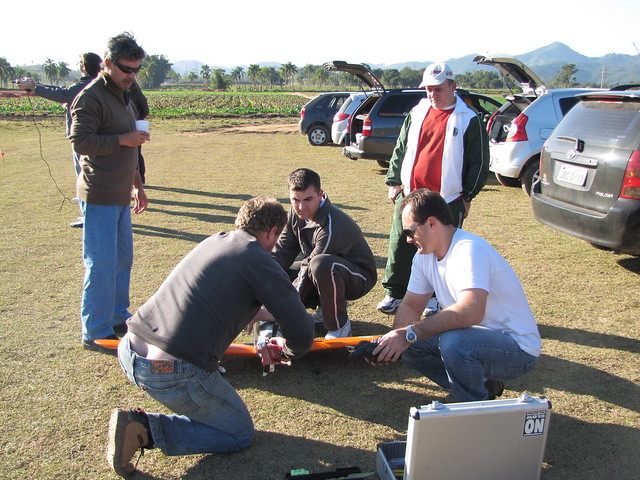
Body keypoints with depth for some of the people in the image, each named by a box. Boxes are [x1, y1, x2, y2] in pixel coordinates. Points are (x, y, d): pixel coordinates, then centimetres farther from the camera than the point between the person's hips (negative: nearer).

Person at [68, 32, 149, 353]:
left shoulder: (122, 96, 18)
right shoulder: (90, 98, -11)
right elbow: (80, 142, -19)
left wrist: (137, 185, 25)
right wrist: (122, 139, -20)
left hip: (120, 196, 9)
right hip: (99, 197, -9)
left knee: (123, 259, 15)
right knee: (102, 265, -6)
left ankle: (117, 318, 29)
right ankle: (95, 333, 4)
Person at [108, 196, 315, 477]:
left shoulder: (213, 241, 17)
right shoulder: (261, 262, -5)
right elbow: (302, 334, -5)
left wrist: (248, 311, 54)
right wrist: (289, 350, 18)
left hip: (128, 351, 7)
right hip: (175, 373, -7)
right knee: (240, 435, 15)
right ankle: (144, 430, -1)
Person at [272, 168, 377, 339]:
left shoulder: (333, 226, -32)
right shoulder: (296, 214, -6)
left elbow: (308, 273, -31)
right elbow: (282, 253, -3)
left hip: (359, 277, -8)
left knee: (321, 264, -42)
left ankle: (340, 326, -19)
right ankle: (329, 306, 8)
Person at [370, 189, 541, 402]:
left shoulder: (469, 250, -25)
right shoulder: (424, 256, 2)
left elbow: (471, 312, -39)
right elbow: (410, 306, 6)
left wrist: (410, 334, -39)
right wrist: (391, 341, -13)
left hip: (517, 347, -8)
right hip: (475, 336, 8)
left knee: (452, 341, -35)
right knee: (408, 344, -4)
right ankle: (481, 384, 11)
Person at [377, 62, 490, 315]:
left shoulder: (469, 120, -1)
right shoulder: (417, 113, 10)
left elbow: (479, 162, 0)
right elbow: (400, 149, 15)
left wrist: (467, 196, -2)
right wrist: (394, 182, 11)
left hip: (448, 200, -3)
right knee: (400, 246, 5)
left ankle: (437, 298, 21)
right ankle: (395, 294, 18)